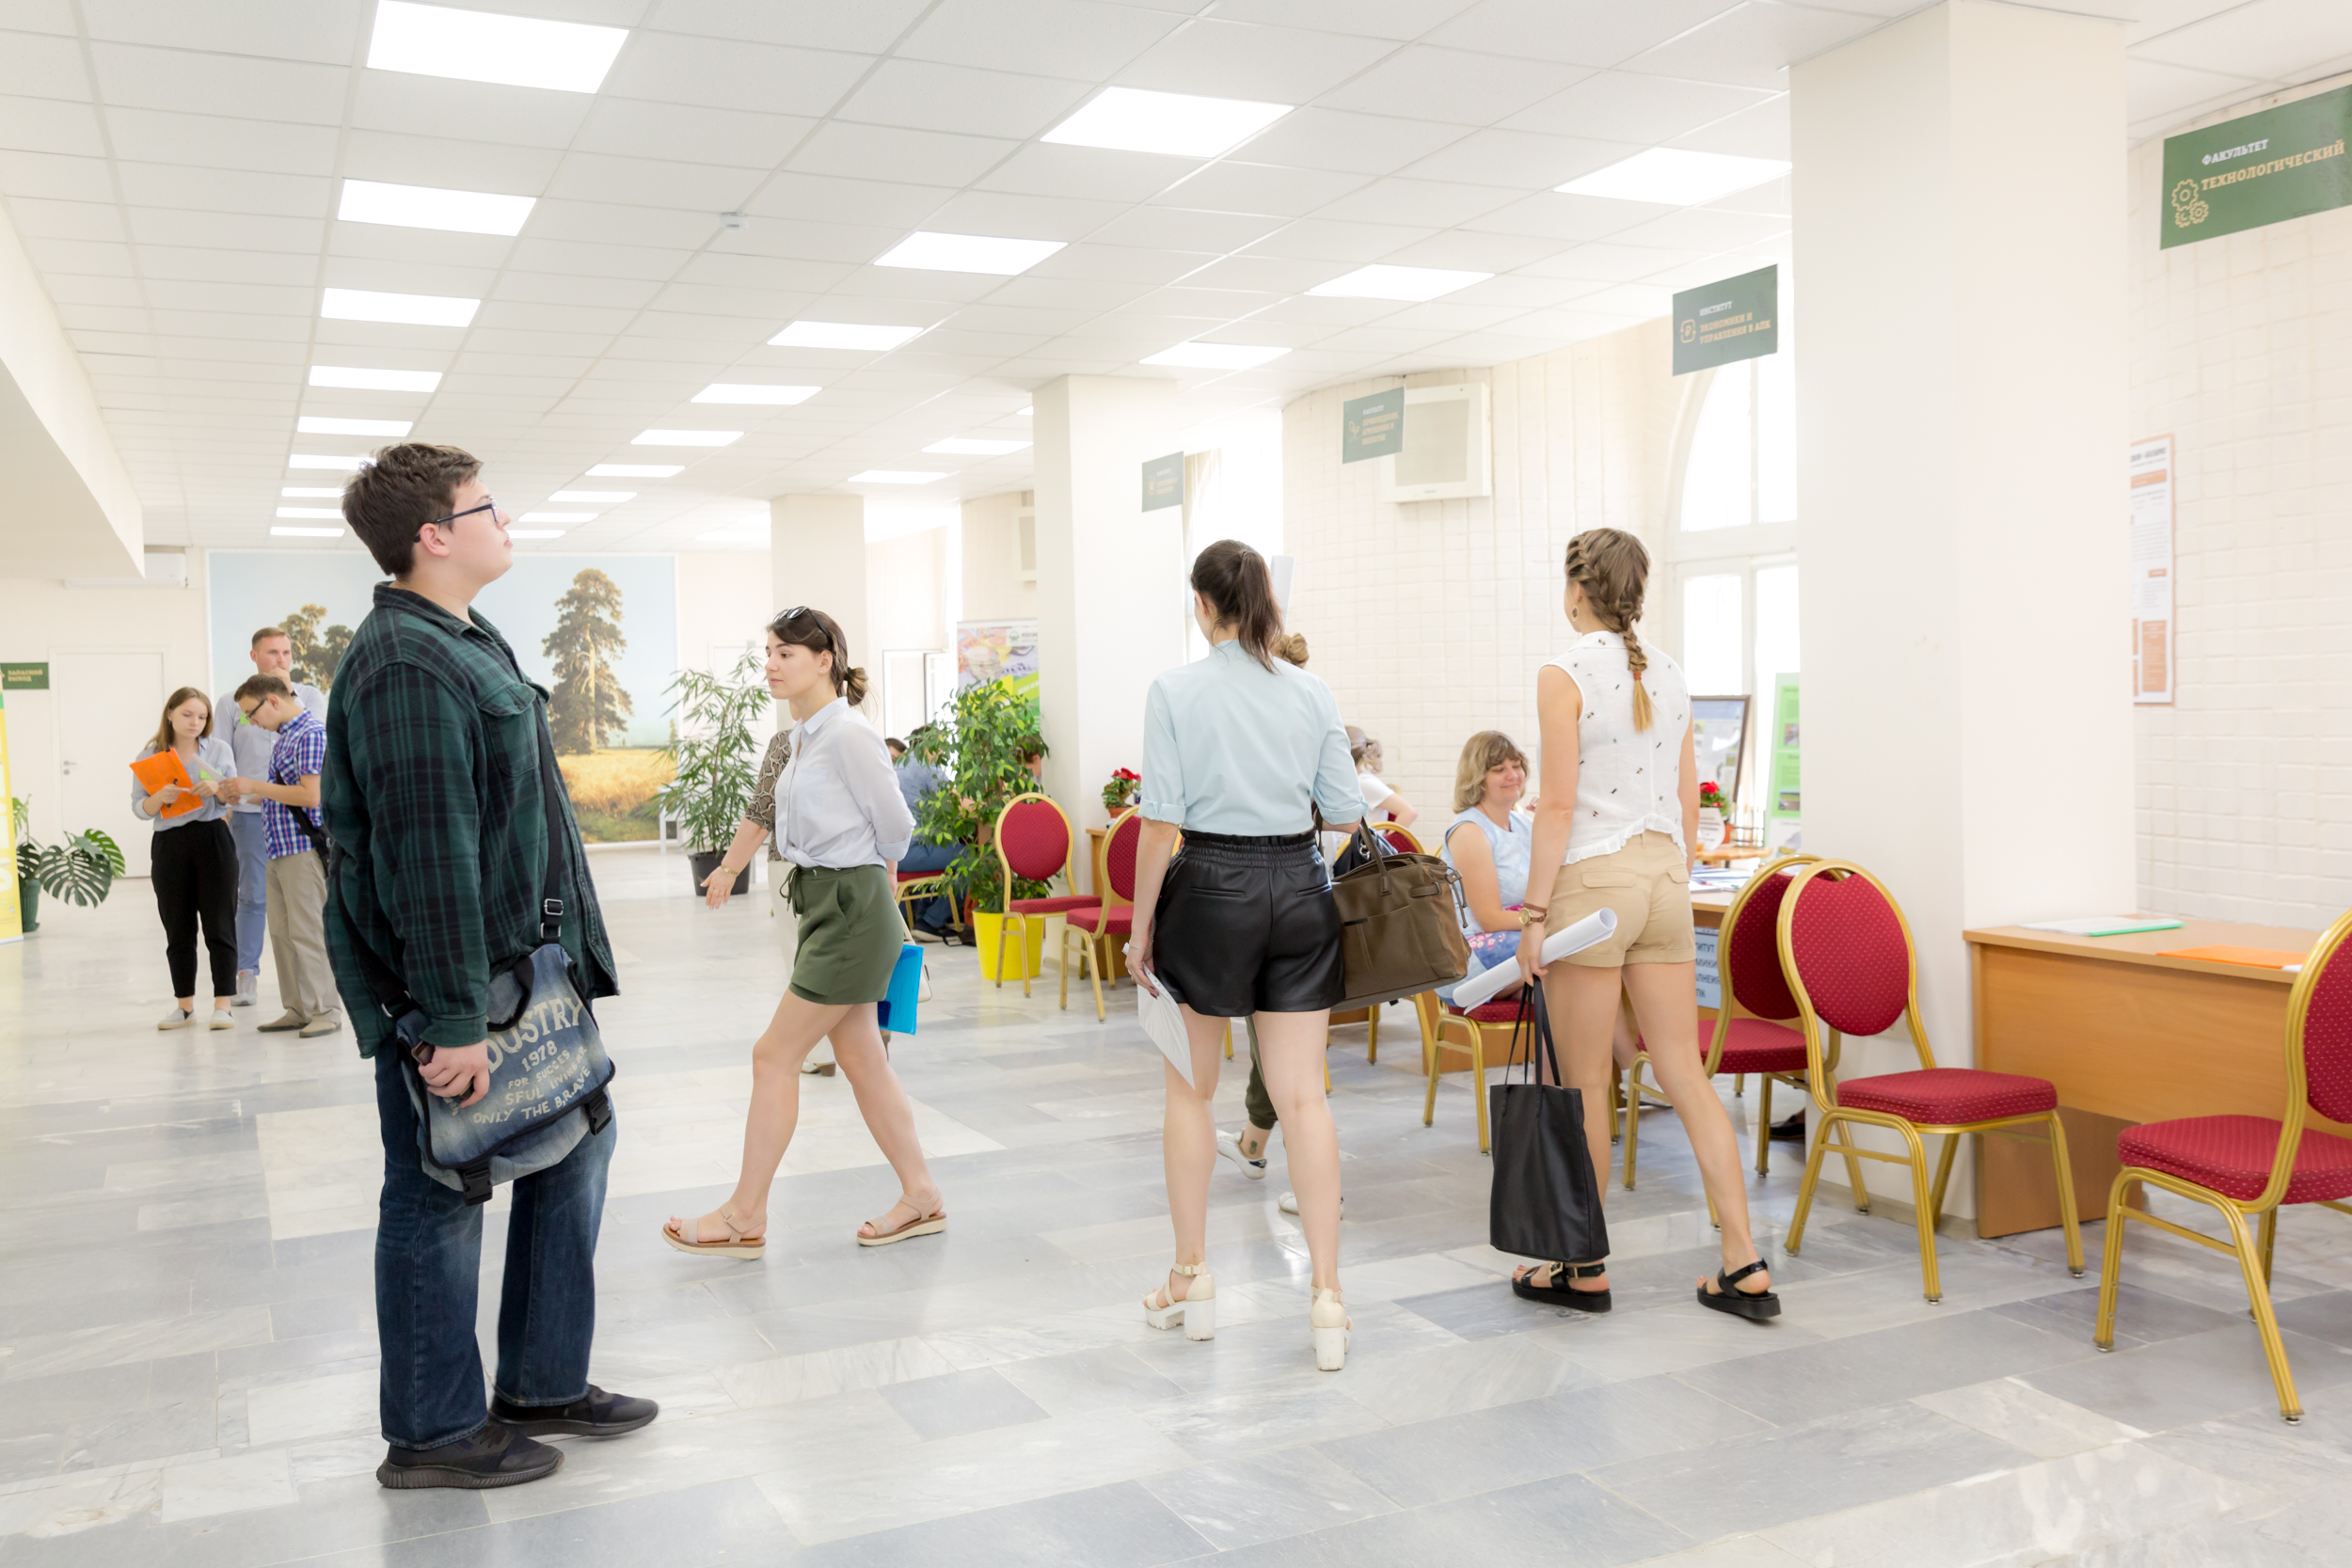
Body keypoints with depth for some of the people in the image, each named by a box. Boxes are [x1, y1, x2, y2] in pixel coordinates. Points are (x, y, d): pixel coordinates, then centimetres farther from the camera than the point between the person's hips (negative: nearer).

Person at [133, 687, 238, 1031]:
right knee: (178, 929, 7)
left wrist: (217, 789, -15)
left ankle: (222, 1005, 1)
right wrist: (160, 797, -17)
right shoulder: (149, 756, 6)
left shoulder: (219, 749, 6)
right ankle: (184, 1006, 18)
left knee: (219, 925, -3)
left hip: (213, 839, -1)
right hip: (170, 845, 1)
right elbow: (139, 808, 3)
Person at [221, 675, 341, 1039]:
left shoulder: (311, 734, -12)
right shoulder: (284, 736, 18)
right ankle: (297, 1009, 14)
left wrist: (255, 785, -13)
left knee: (307, 932, -7)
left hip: (303, 848, -10)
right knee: (281, 932, 9)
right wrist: (245, 796, 16)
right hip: (279, 847, 10)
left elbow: (311, 795, -20)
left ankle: (326, 1010, -1)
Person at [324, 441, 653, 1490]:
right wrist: (453, 1021, -26)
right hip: (444, 980, -11)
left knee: (578, 1138, 16)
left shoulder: (465, 643, 13)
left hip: (518, 963, 11)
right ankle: (433, 1434, 19)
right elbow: (428, 854, -26)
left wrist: (561, 958, 22)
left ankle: (542, 1386, 29)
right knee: (439, 1199, 3)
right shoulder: (406, 667, -21)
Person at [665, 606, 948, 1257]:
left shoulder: (847, 734, -15)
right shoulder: (803, 736, 11)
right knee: (863, 1062, 11)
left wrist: (869, 885, 6)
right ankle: (920, 1197, 20)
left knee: (775, 1055, -3)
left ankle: (744, 1216, 8)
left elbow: (894, 826, -9)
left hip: (853, 911, -9)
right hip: (827, 909, 9)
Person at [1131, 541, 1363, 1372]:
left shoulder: (1176, 690, -7)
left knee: (1190, 1090, 13)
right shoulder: (1312, 692, 2)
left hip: (1211, 887, -3)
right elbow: (1344, 808, 5)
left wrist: (1140, 927, -2)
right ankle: (1326, 1298, 2)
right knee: (1302, 1094, 4)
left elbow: (1161, 821, -10)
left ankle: (1191, 1281, 23)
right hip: (1298, 891, 3)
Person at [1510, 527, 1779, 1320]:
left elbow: (1559, 805, -13)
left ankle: (1584, 1267, 18)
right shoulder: (1670, 674, 10)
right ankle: (1744, 1266, 8)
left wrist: (1534, 911, -9)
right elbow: (1688, 795, 13)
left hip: (1592, 879, -6)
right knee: (1686, 1075, 8)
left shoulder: (1565, 675, -10)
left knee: (1586, 1085, 5)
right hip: (1664, 876, 6)